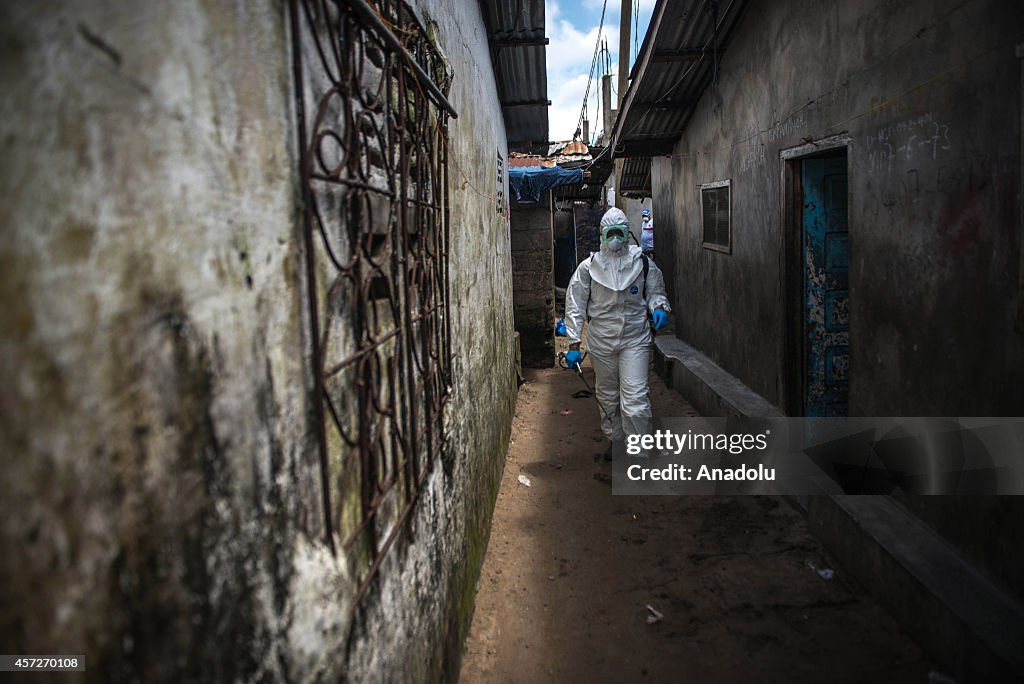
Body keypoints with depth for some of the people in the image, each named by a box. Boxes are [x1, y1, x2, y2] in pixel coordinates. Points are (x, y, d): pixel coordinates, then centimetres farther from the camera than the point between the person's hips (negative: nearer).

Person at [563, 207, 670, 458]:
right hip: (601, 341, 2)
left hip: (635, 339, -1)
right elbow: (575, 307, 1)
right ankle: (616, 440, 36)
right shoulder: (588, 267, -1)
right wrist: (574, 344, -4)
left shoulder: (642, 262, 0)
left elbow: (655, 292, 13)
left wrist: (659, 308, -12)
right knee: (607, 396, 15)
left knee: (635, 397, -10)